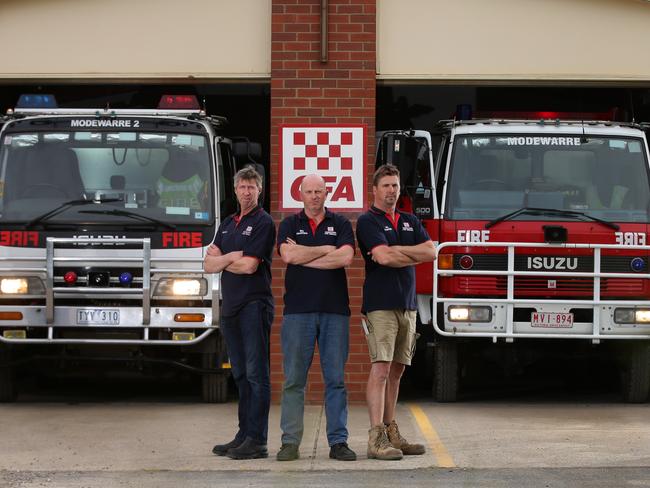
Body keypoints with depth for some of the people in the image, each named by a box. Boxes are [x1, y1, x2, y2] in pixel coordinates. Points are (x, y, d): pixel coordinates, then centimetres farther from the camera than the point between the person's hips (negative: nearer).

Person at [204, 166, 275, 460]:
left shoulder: (263, 223, -4)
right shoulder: (227, 225, 18)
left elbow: (249, 265, -14)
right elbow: (209, 265, 10)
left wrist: (220, 259, 1)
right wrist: (232, 256, -7)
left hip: (254, 304, -8)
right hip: (230, 305, 8)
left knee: (256, 372, -9)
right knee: (240, 374, 10)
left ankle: (257, 441, -10)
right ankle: (244, 435, 13)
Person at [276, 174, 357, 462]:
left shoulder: (340, 224, 10)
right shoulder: (290, 225, 10)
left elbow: (345, 257, -9)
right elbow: (288, 255, -10)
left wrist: (303, 257, -6)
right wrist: (326, 250, -3)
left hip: (335, 311, 0)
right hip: (298, 310, 0)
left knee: (335, 379, 1)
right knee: (294, 379, -1)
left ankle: (338, 441, 5)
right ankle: (290, 443, 1)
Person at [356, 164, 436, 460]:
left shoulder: (410, 222, 17)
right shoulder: (368, 221, -3)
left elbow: (431, 252, 4)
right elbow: (383, 257, -17)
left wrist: (395, 250, -8)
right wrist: (414, 257, 0)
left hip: (407, 305, 7)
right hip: (380, 305, -7)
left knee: (396, 370, 9)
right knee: (380, 369, -13)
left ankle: (391, 434, 14)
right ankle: (376, 439, -17)